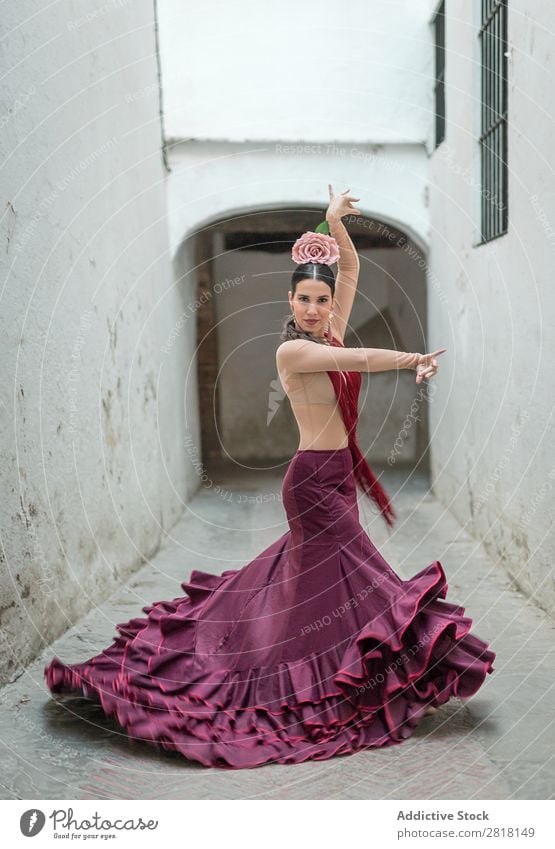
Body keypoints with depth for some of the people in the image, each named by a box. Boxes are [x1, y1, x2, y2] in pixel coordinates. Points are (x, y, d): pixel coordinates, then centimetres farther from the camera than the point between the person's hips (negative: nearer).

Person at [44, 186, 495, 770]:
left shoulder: (330, 336, 8)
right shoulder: (292, 350, -15)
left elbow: (351, 269, 16)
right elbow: (363, 360, -16)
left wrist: (335, 222, 4)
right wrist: (417, 359, -3)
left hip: (333, 476, 9)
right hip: (316, 479, -9)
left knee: (297, 575, 20)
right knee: (347, 581, -3)